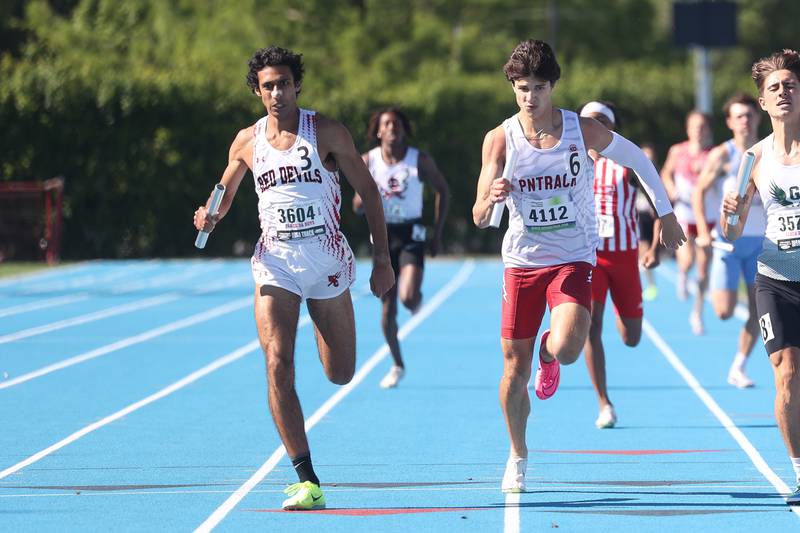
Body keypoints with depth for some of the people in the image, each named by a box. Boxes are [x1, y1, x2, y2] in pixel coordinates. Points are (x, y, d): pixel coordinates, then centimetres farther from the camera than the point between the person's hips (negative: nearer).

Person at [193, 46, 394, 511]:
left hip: (327, 259, -1)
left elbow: (368, 190, 1)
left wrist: (382, 257, -3)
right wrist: (210, 218, -6)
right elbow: (224, 194, 18)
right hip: (276, 263, 1)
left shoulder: (327, 132, -3)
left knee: (341, 375, 7)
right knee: (278, 367, -17)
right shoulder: (247, 141, 5)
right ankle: (308, 482, -16)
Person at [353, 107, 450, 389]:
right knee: (387, 308, 3)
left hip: (412, 235, -2)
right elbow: (357, 207, 4)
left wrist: (438, 234, 5)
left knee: (409, 298, -21)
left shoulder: (420, 160, -6)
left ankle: (417, 300, 18)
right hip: (383, 236, 2)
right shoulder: (367, 161, -2)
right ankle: (397, 366, 19)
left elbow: (443, 190, 8)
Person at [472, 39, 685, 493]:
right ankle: (518, 457, 27)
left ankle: (549, 358, 15)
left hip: (574, 259, -1)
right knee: (514, 367, 4)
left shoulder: (584, 131, -8)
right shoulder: (500, 139, -7)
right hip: (522, 262, 1)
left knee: (567, 348, -25)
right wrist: (491, 199, -33)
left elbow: (638, 159, 10)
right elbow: (479, 219, -10)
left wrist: (666, 213, 14)